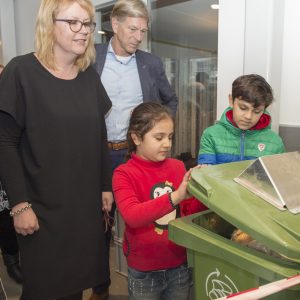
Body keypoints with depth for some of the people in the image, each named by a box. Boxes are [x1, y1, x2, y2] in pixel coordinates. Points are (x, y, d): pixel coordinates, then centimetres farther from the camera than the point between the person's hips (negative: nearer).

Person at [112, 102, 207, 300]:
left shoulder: (178, 167, -2)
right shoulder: (124, 173, -13)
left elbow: (189, 213, 4)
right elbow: (132, 216, -28)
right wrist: (175, 196, -38)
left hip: (180, 265, 4)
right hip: (144, 271, -3)